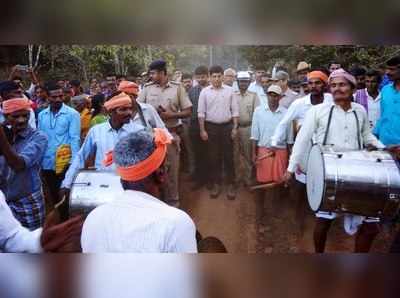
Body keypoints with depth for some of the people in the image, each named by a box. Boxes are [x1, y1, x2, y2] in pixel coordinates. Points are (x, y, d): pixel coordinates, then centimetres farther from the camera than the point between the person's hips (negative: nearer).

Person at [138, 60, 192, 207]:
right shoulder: (147, 88, 4)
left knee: (172, 168, 7)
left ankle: (172, 200, 22)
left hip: (171, 134, -1)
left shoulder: (177, 88, 0)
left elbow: (188, 112, 0)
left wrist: (170, 115, -13)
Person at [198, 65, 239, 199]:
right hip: (211, 127, 1)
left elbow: (235, 110, 3)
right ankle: (216, 184, 19)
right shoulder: (205, 92, 2)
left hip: (227, 126, 0)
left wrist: (235, 128, -2)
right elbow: (201, 112, 2)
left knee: (228, 156, 4)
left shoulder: (229, 90, 2)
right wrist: (202, 130, -3)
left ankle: (231, 184, 14)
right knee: (213, 156, 6)